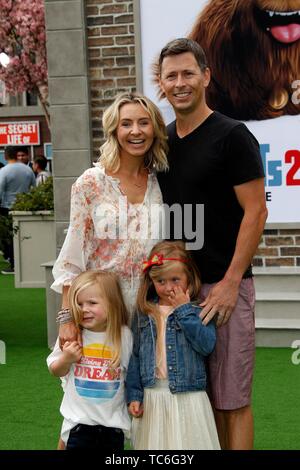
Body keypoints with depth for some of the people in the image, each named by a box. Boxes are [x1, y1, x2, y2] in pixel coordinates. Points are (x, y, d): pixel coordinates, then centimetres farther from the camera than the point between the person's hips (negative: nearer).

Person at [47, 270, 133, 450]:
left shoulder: (124, 335, -8)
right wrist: (66, 359, -14)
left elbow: (130, 372, 5)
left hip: (113, 421, 0)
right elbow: (57, 371, 4)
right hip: (79, 420, 0)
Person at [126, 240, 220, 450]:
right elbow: (135, 356, 10)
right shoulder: (145, 313, 7)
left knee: (187, 441, -1)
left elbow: (207, 344, -17)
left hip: (188, 398, -3)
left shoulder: (198, 310, -1)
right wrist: (133, 395, 4)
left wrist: (184, 310, -13)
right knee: (155, 443, 7)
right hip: (152, 397, 3)